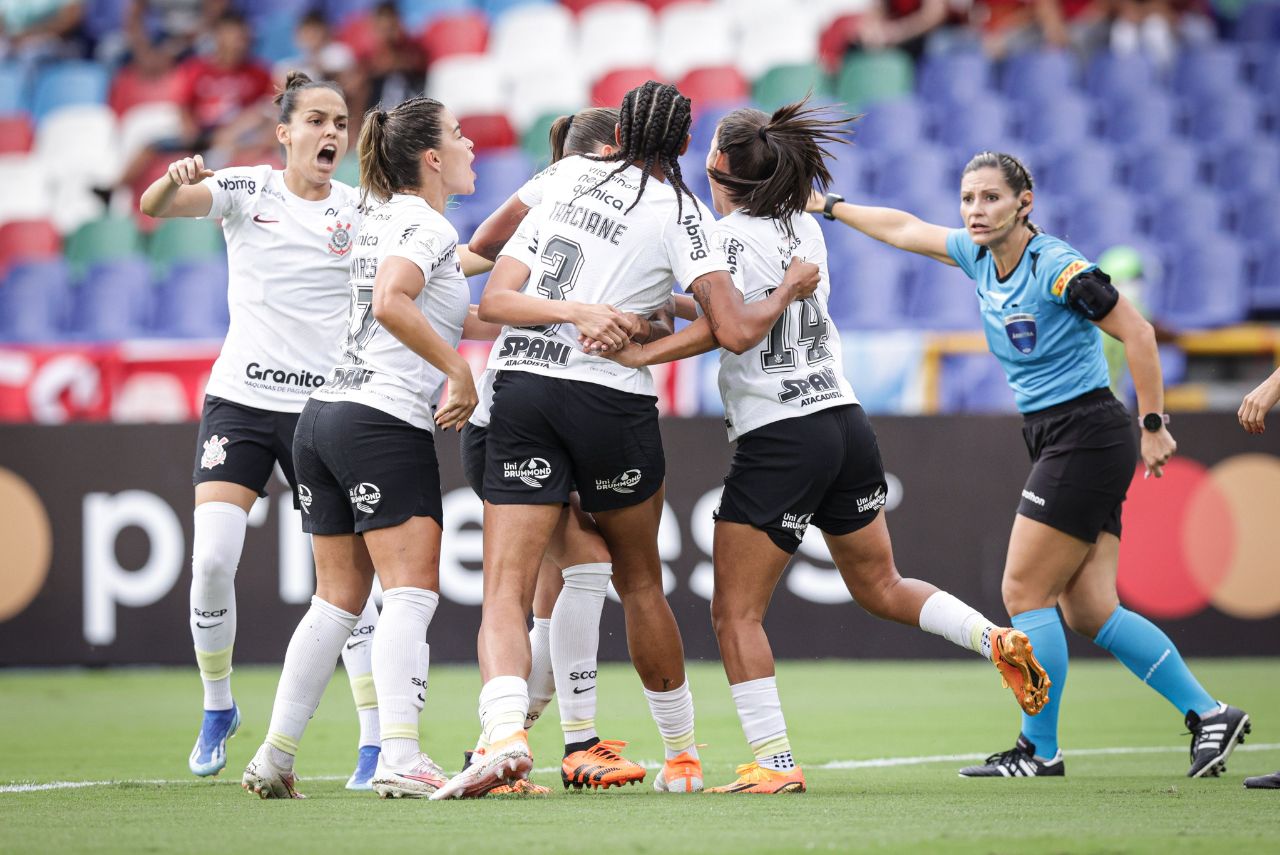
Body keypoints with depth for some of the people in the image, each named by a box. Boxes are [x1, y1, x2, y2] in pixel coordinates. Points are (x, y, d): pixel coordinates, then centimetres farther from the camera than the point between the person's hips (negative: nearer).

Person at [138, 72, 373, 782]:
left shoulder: (360, 211, 2)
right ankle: (217, 707, 14)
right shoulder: (247, 190, -1)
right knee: (212, 560, -10)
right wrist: (176, 180, -38)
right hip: (240, 397, 0)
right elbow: (154, 207, -15)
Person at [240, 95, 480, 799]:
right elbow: (391, 304, -25)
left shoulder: (382, 218, 19)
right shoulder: (427, 225, -8)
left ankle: (274, 759, 11)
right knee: (411, 592, -11)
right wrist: (461, 373, -20)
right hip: (386, 423, -9)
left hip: (324, 417, 9)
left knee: (337, 600, 12)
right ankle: (400, 760, -24)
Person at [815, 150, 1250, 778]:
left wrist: (1152, 426, -14)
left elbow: (1136, 332, -15)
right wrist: (829, 206, 29)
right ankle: (1208, 714, 8)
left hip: (1087, 437, -8)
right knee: (1088, 611, 3)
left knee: (1024, 590, -6)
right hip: (1053, 440, 8)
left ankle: (1039, 750, 3)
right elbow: (906, 230, 24)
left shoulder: (1057, 267, -16)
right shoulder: (980, 257, 8)